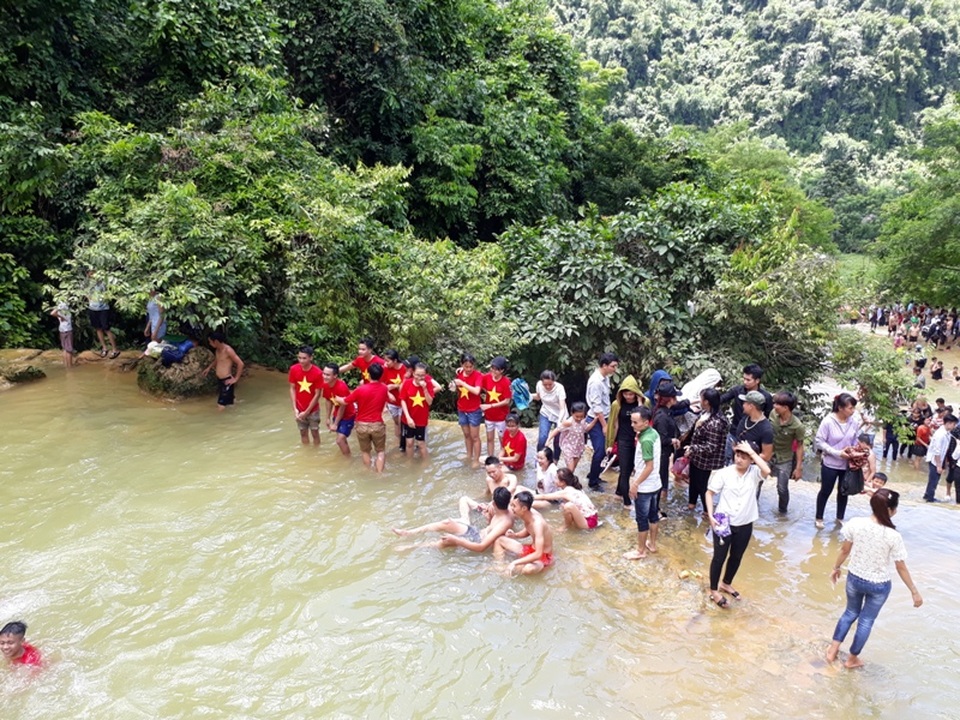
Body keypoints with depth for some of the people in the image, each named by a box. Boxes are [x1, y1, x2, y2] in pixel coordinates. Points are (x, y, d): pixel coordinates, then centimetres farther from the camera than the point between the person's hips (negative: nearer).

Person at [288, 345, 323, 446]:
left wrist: (306, 412, -14)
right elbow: (292, 389, -4)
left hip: (313, 410, -2)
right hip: (299, 409, 3)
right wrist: (295, 409, -10)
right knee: (303, 432, 16)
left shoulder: (317, 373, -21)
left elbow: (317, 394, -15)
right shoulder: (294, 369, -13)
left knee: (315, 433, 10)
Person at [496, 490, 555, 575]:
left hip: (543, 556, -8)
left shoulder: (537, 523, -34)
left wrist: (515, 563, -36)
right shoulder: (528, 513, -11)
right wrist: (514, 535, -8)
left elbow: (538, 554, -38)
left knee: (528, 569, -41)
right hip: (531, 549, 8)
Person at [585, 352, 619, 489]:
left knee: (602, 450, 16)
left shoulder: (605, 378, 5)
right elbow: (596, 406, -22)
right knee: (600, 451, -3)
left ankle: (593, 475, 32)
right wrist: (604, 425, -17)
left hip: (602, 418, 8)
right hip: (596, 421, -8)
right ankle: (593, 482, 12)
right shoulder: (596, 381, -23)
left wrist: (605, 422, 11)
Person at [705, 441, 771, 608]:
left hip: (745, 525, 3)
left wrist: (752, 451, -28)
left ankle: (726, 584, 43)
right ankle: (714, 591, 26)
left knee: (736, 557, 20)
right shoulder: (724, 473, -13)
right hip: (723, 523, -3)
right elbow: (710, 493, -6)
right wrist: (710, 515, -14)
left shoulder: (755, 473, -8)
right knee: (719, 557, 9)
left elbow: (767, 471, -31)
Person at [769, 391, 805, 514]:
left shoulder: (797, 426, -25)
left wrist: (798, 468, -9)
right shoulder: (773, 413, -15)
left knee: (782, 488, 8)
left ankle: (782, 511, 34)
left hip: (784, 460, -3)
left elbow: (799, 447, -13)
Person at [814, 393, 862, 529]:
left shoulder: (855, 421, -11)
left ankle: (840, 518, 40)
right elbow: (820, 442, -17)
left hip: (848, 464, 4)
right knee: (826, 491, 11)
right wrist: (838, 453, -23)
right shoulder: (828, 421, -21)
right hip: (830, 463, -4)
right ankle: (819, 518, 31)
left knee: (844, 491, 19)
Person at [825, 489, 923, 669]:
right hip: (879, 585, -2)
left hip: (854, 578, 2)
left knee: (850, 612, 26)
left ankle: (833, 650, 30)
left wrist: (836, 568, 13)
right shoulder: (893, 536, -24)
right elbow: (901, 568, -13)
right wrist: (914, 592, 1)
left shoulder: (855, 524, -18)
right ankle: (852, 658, 34)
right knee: (866, 621, 18)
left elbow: (845, 550, -5)